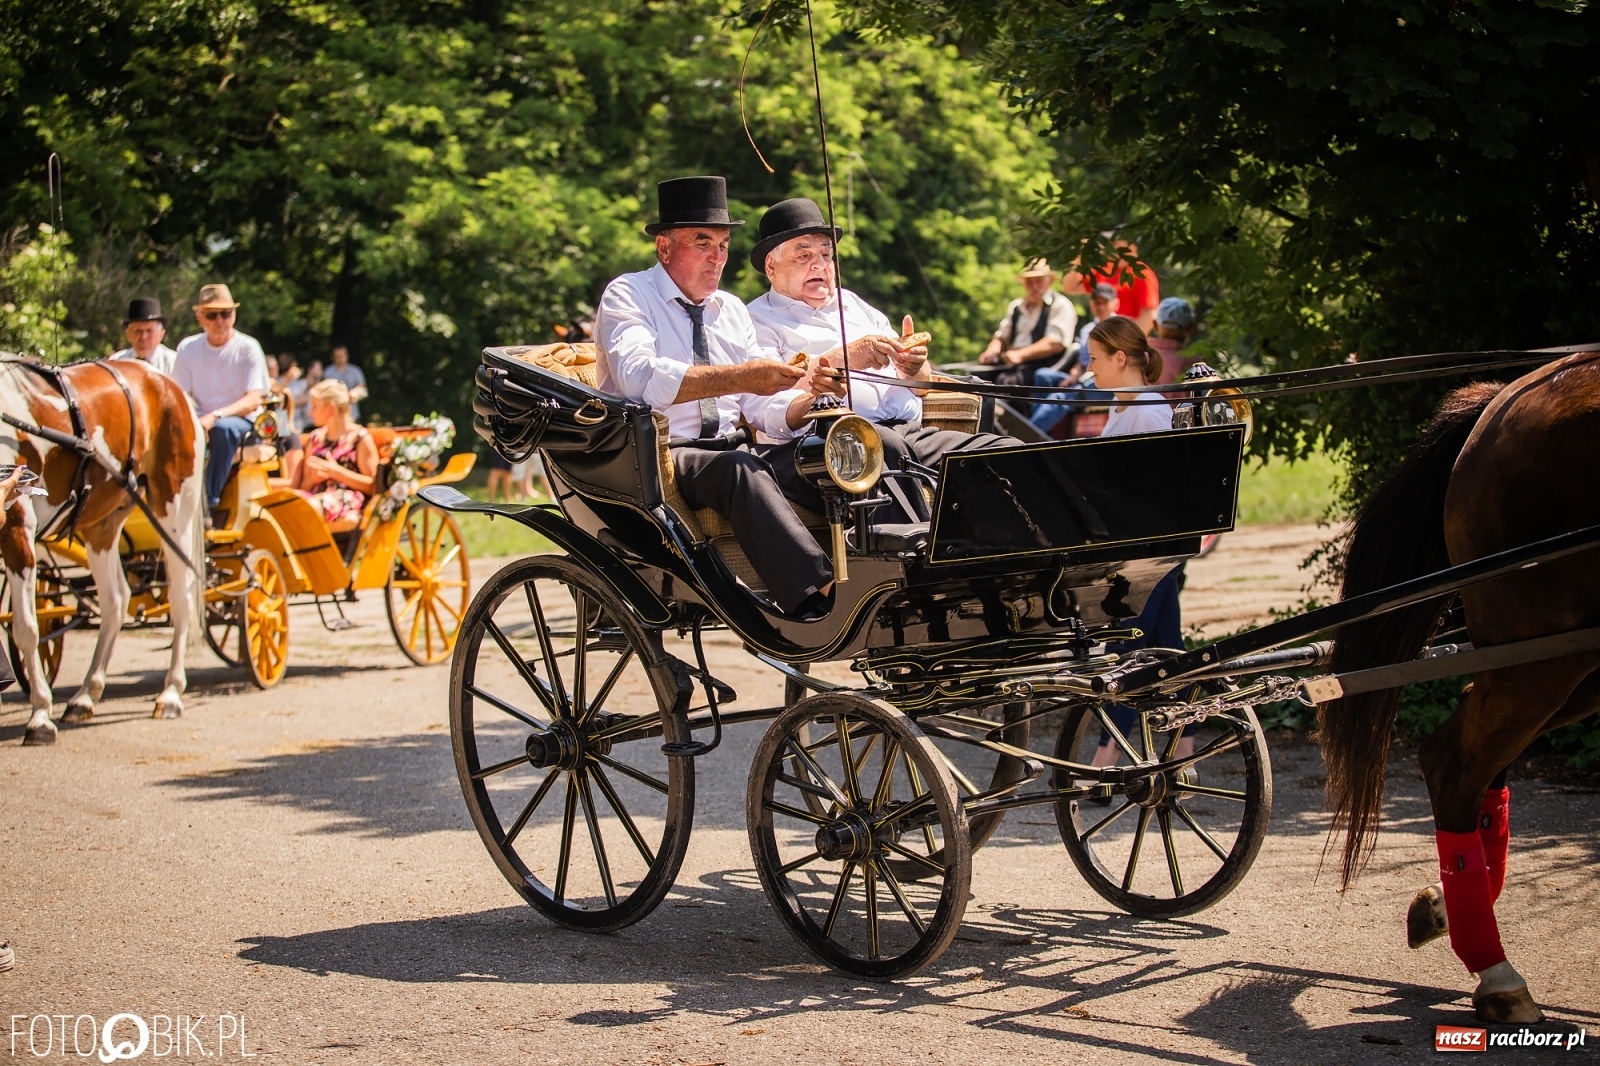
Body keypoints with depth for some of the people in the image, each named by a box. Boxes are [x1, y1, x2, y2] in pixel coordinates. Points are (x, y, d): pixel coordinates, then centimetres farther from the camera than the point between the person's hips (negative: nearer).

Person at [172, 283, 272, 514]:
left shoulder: (247, 348, -3)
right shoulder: (188, 348, 6)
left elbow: (254, 400, -11)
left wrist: (215, 416, -27)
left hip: (239, 421, -2)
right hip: (200, 424, 2)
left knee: (224, 428, -38)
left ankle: (209, 502, -32)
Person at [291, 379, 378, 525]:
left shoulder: (361, 438, 6)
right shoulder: (315, 438, 24)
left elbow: (372, 485, -1)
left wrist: (336, 471, -9)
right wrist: (314, 478, 0)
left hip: (348, 502, -5)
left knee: (310, 506, -39)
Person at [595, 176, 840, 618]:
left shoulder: (732, 310, 20)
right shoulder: (628, 295, 0)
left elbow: (764, 410, 12)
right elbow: (639, 378, -21)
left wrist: (807, 394, -11)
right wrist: (738, 377, -26)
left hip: (731, 453, 6)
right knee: (738, 467, -37)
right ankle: (818, 596, -52)